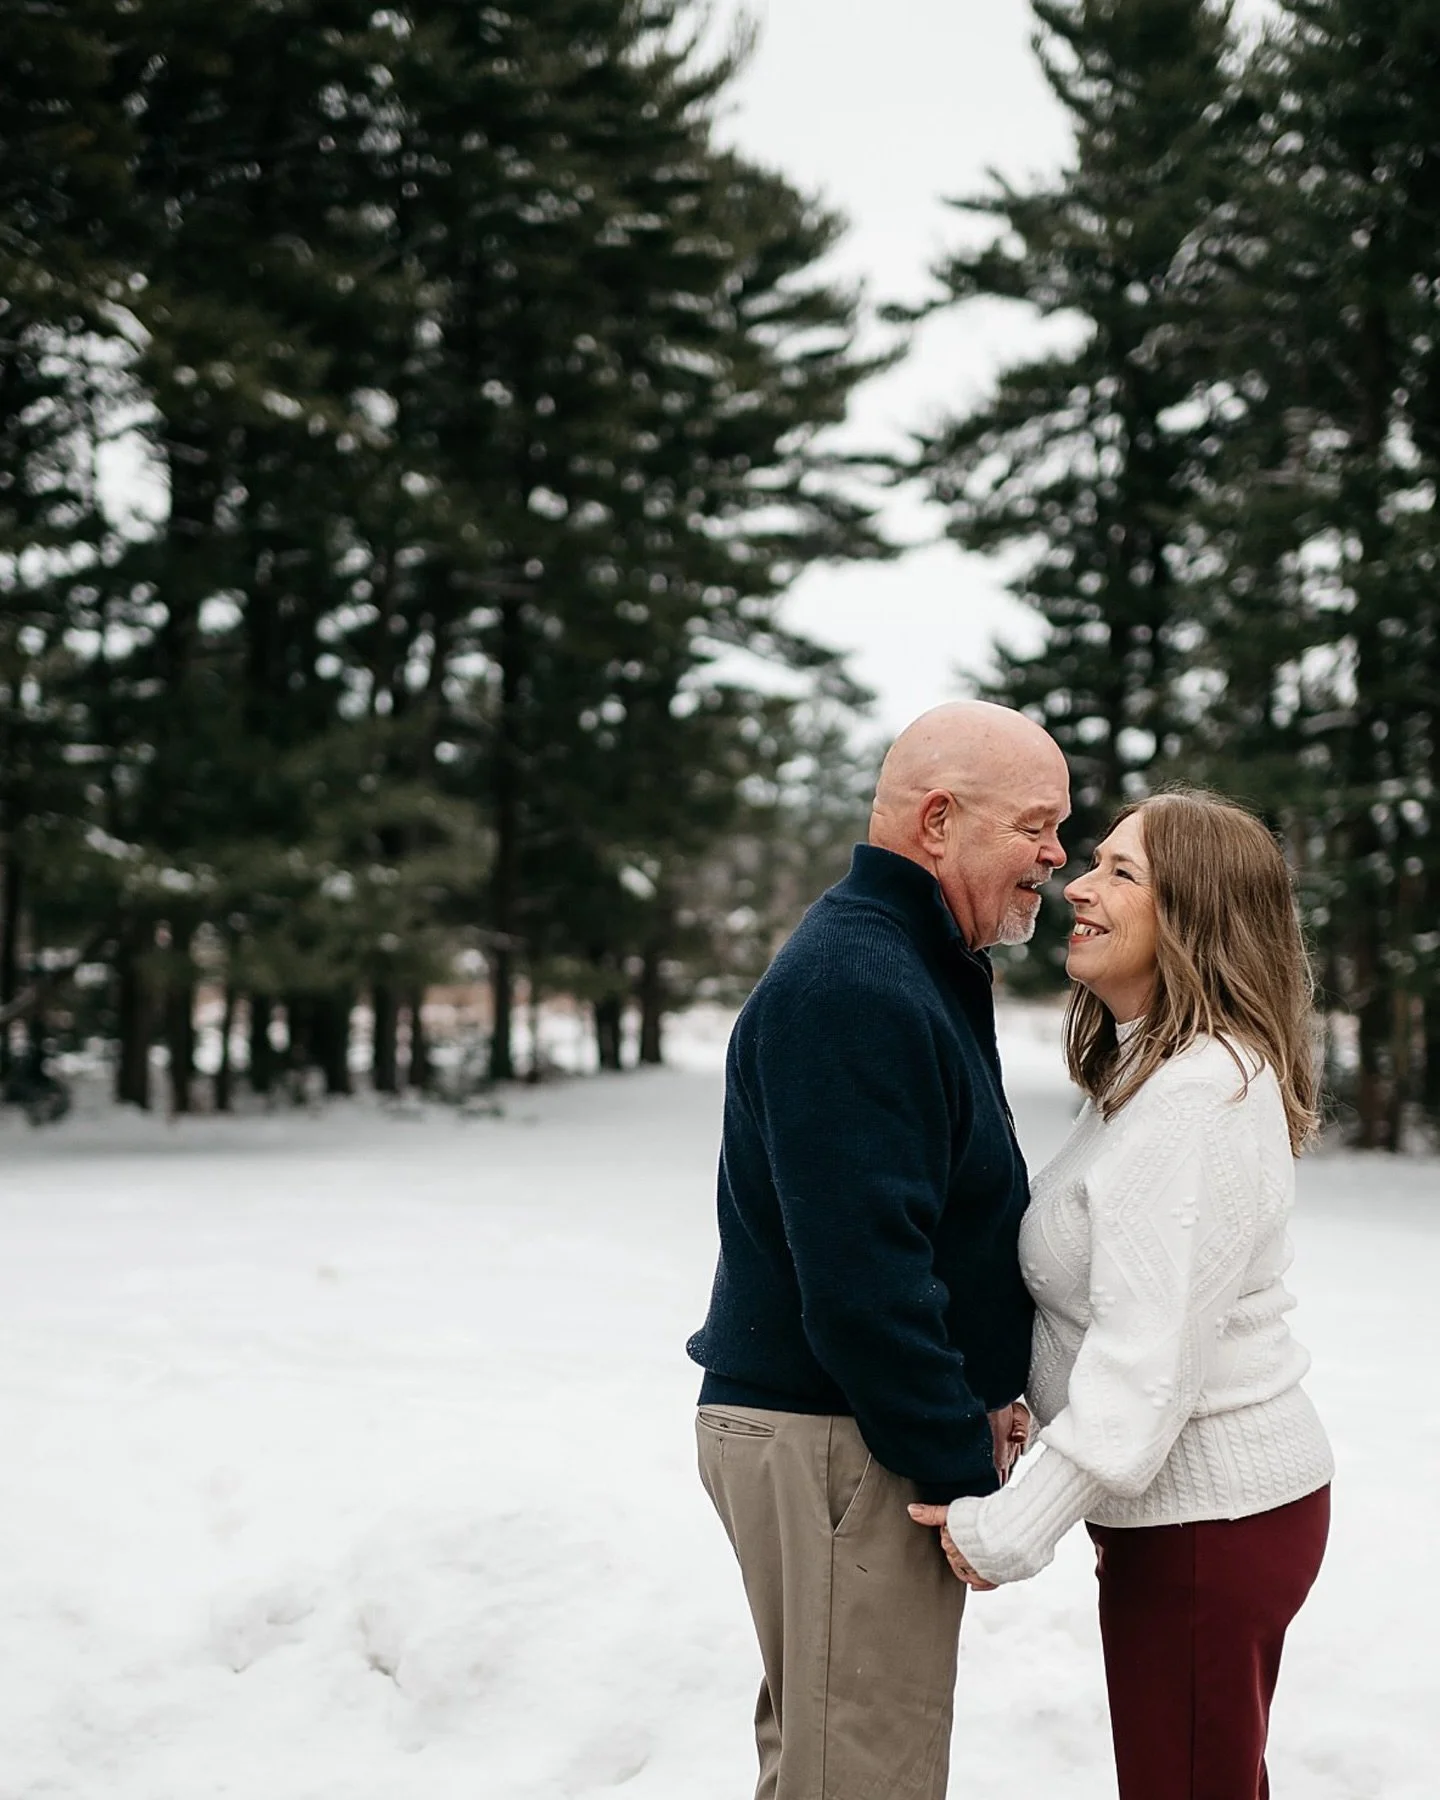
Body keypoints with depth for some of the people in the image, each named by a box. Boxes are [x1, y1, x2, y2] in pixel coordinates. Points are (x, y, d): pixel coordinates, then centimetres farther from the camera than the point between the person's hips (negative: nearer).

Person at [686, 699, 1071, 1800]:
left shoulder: (913, 971, 15)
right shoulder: (854, 990, -20)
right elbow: (862, 1275, -25)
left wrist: (977, 1404, 11)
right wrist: (963, 1471, -17)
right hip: (832, 1440, -11)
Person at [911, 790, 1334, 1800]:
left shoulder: (1199, 1098, -23)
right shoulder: (1156, 1073, 10)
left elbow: (1149, 1357, -27)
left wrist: (1018, 1529, -25)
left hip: (1205, 1519, -10)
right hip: (1241, 1489, 10)